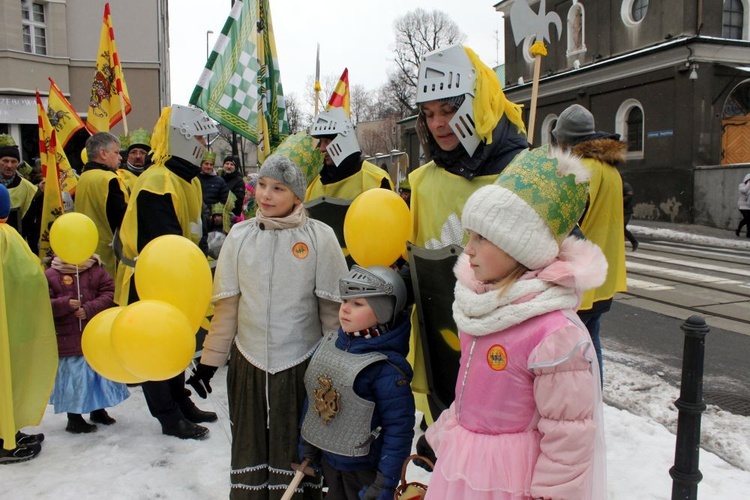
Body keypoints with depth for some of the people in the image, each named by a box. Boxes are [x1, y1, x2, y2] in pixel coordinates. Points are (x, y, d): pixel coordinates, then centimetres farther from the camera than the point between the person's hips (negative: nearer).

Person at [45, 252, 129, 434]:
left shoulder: (96, 270, 0)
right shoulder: (51, 274, -5)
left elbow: (108, 293, -4)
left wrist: (89, 309, -17)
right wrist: (65, 304, -23)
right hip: (68, 338, -3)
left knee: (100, 371, 14)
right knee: (73, 376, 4)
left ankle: (98, 410, 33)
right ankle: (74, 418, 20)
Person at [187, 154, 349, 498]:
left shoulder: (319, 236, -8)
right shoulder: (240, 235, 1)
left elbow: (332, 307, -4)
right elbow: (226, 305, 5)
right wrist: (209, 361, 5)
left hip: (301, 363, -2)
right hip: (248, 362, 3)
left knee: (299, 450, 12)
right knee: (250, 446, 16)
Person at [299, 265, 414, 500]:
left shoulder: (387, 367, -25)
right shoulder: (329, 344, -4)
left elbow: (399, 428, -22)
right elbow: (313, 394, 8)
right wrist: (307, 441, 13)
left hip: (364, 468, -7)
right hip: (327, 458, 7)